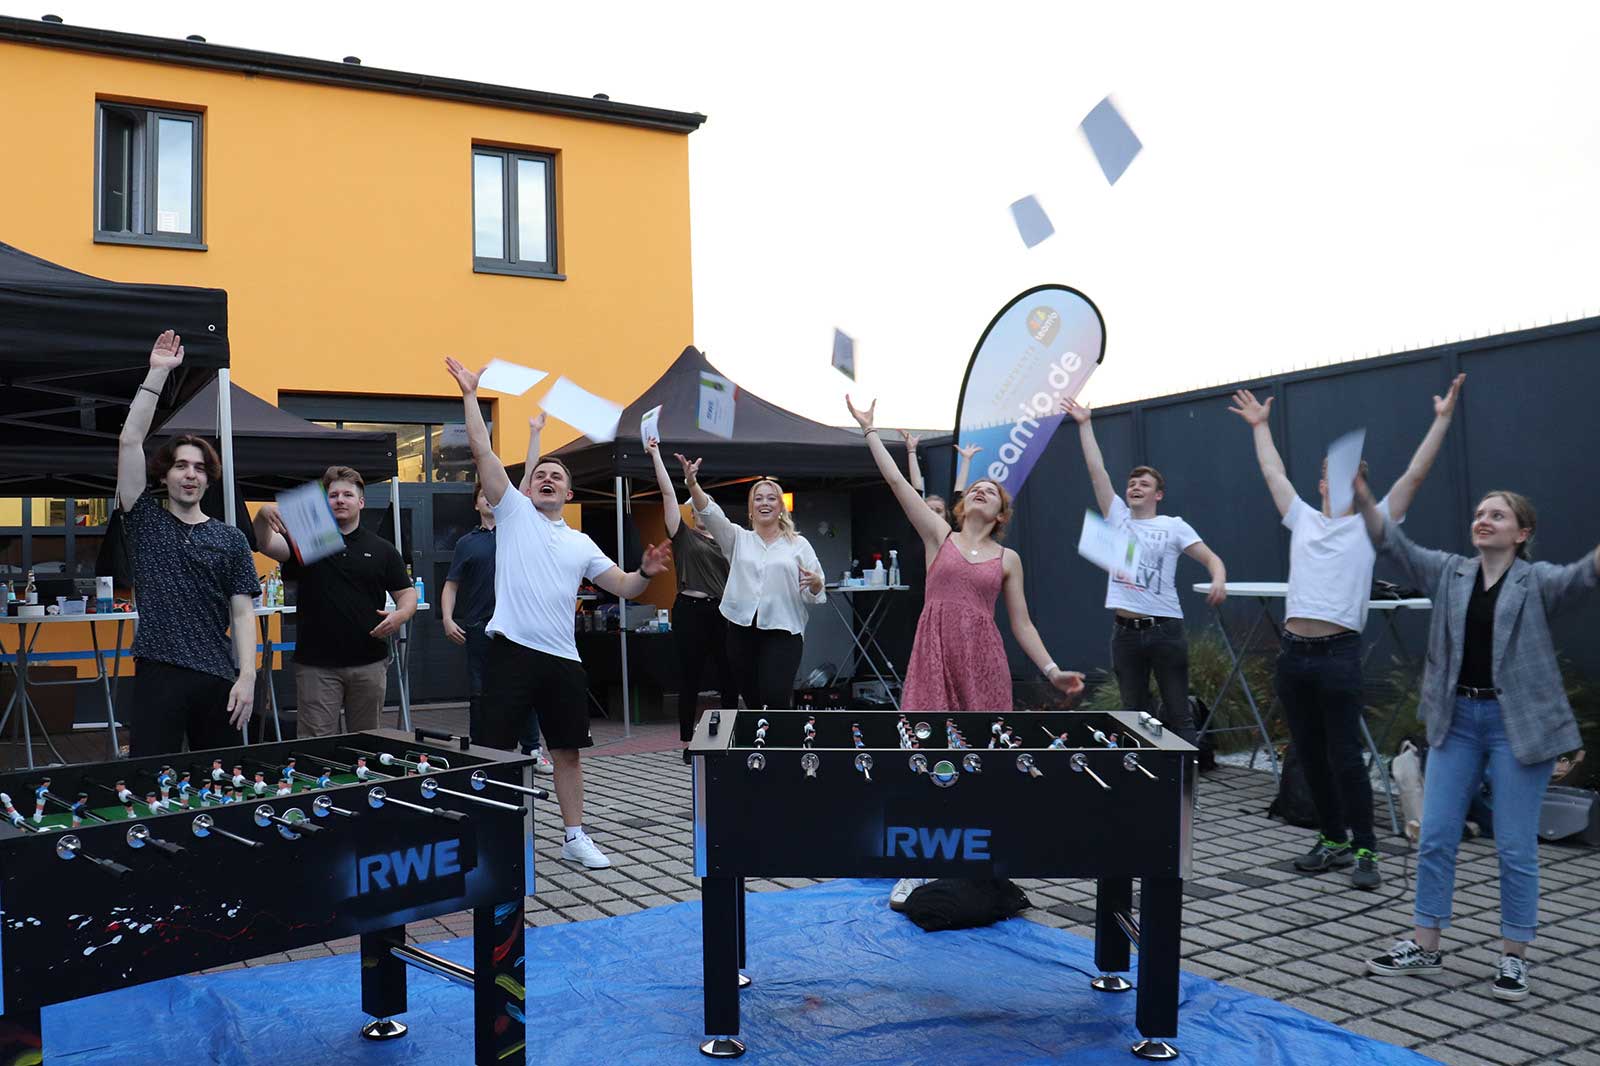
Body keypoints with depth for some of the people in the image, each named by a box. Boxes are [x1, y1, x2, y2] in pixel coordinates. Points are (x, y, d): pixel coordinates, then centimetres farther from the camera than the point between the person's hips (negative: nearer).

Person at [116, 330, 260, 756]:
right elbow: (129, 441, -1)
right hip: (158, 674, -1)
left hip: (218, 680, 1)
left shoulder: (231, 540, 8)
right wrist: (158, 373, -3)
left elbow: (243, 614, 4)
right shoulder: (146, 521, 8)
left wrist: (247, 677, -8)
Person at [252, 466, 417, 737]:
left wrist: (401, 614, -13)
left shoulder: (382, 549, 7)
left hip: (368, 662, 1)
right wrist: (263, 514, -34)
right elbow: (267, 545, -14)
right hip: (316, 664, -1)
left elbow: (406, 592, 9)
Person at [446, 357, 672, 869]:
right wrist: (470, 394, -4)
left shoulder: (581, 544, 17)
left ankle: (575, 837, 22)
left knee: (568, 751, 11)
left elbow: (623, 587, 12)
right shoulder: (513, 511, 6)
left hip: (563, 658, 4)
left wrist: (647, 572, -9)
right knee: (496, 750, -1)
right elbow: (482, 450, -1)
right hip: (513, 651, -4)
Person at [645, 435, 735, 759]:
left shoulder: (722, 541, 16)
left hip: (721, 612, 4)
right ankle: (688, 742, 8)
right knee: (690, 677, 0)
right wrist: (655, 454, -3)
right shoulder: (683, 535, 5)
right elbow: (668, 492, -1)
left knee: (728, 675, 6)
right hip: (691, 610, -4)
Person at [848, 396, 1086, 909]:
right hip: (934, 654, -1)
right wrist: (870, 430, 5)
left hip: (983, 659, 1)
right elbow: (897, 481, 4)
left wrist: (1052, 670, 1)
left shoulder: (1008, 558, 11)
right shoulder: (939, 535, 8)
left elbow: (1021, 624, 11)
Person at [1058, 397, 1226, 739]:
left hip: (1165, 629, -3)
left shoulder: (1173, 526, 3)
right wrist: (1085, 425, 5)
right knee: (1135, 714, 9)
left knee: (1178, 714, 1)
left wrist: (1219, 580, -25)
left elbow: (1211, 558, -3)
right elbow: (1097, 471, 6)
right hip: (1125, 631, 3)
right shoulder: (1117, 517, 9)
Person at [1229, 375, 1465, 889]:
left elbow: (1415, 474, 2)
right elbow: (1272, 472, 26)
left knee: (1345, 756, -4)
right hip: (1293, 651, 5)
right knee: (1311, 755, 11)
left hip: (1338, 652, -4)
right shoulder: (1303, 519, 16)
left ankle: (1364, 850, 7)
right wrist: (1261, 425, 34)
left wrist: (1442, 418, 3)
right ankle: (1332, 840, 23)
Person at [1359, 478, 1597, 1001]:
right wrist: (1362, 496, -16)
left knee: (1515, 847, 4)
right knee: (1435, 837, 7)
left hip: (1518, 723, -4)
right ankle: (1425, 946, 20)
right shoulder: (1450, 572, 6)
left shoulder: (1537, 582, -5)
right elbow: (1394, 544, -1)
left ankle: (1514, 957, 21)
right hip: (1456, 718, 4)